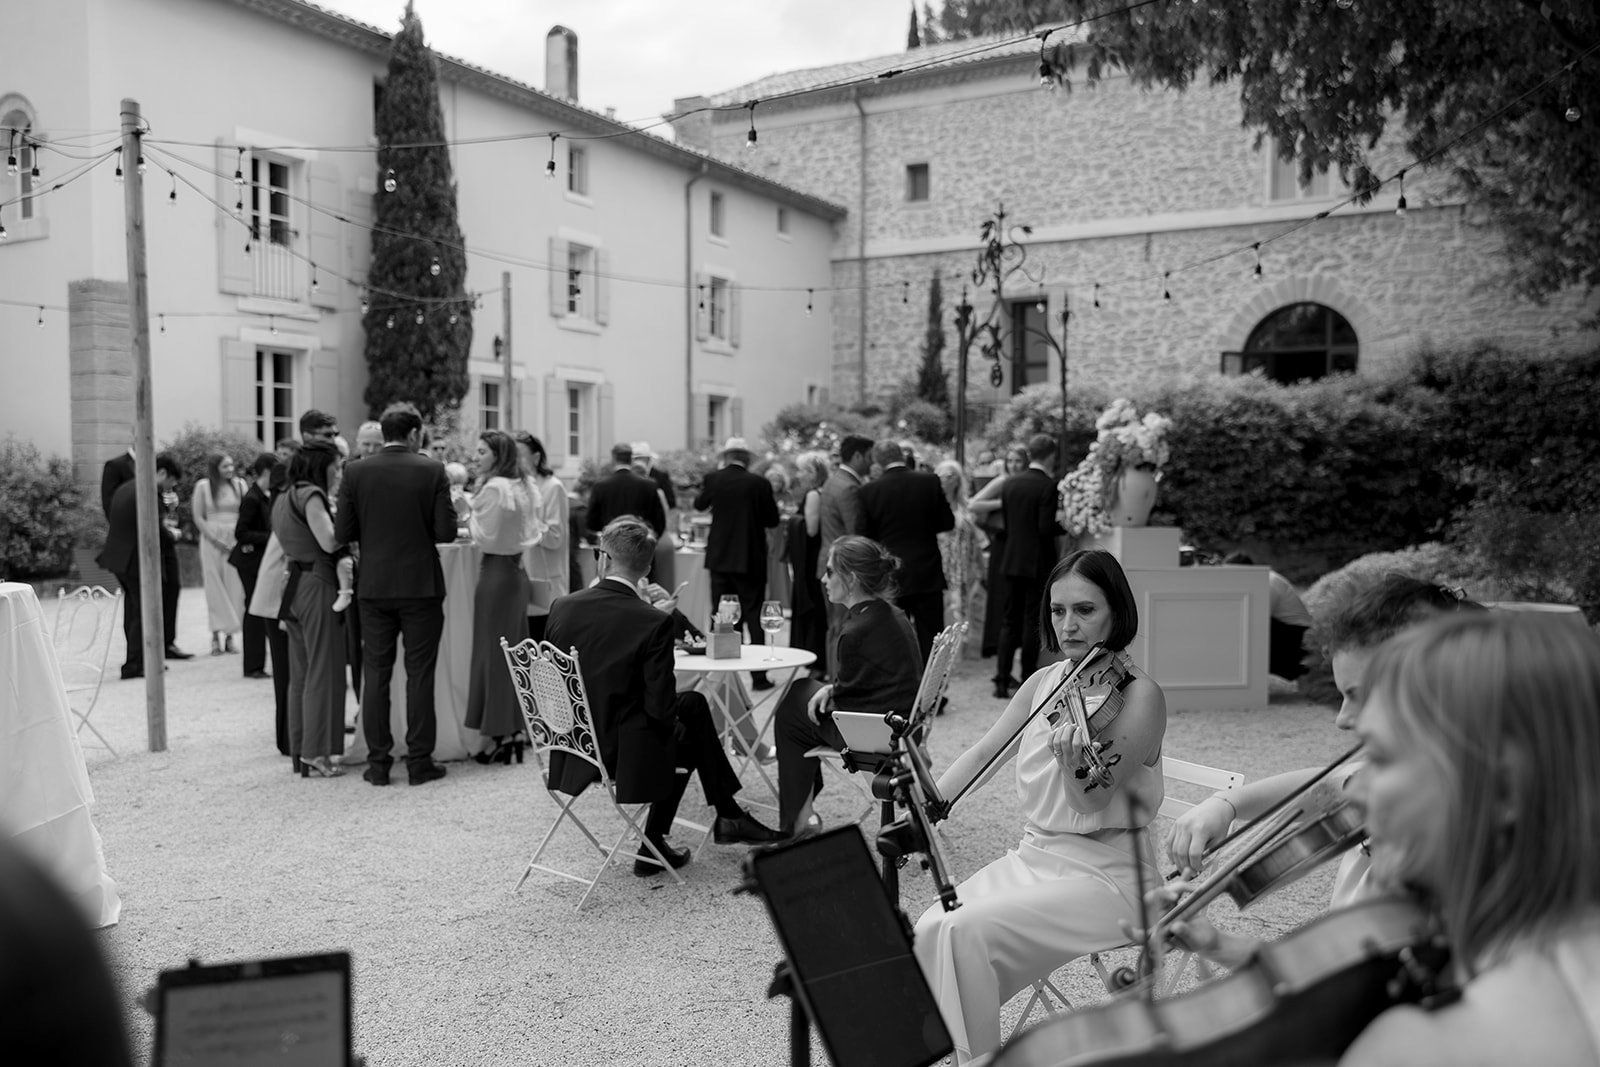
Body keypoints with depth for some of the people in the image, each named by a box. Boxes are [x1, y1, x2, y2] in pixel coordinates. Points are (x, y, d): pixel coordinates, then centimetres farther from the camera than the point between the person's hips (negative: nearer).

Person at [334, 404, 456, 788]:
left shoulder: (357, 472, -2)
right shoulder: (432, 470, -7)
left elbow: (344, 532, -2)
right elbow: (446, 531, -10)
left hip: (374, 587, 2)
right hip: (421, 585, -2)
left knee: (375, 673, 9)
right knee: (419, 673, 4)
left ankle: (378, 762, 12)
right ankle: (419, 761, 7)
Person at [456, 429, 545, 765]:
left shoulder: (493, 488, -15)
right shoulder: (524, 486, 11)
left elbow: (486, 537, -14)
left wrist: (465, 511, -6)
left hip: (496, 573, -9)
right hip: (517, 570, 9)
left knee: (493, 652, -2)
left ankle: (500, 736, 3)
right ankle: (513, 730, 18)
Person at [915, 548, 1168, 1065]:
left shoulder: (1139, 697, -12)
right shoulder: (1044, 682, 8)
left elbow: (1091, 802, -17)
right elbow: (982, 754, 7)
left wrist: (1074, 764, -39)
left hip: (1105, 874, -6)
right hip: (1033, 856, 6)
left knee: (967, 931, -24)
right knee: (930, 929, -16)